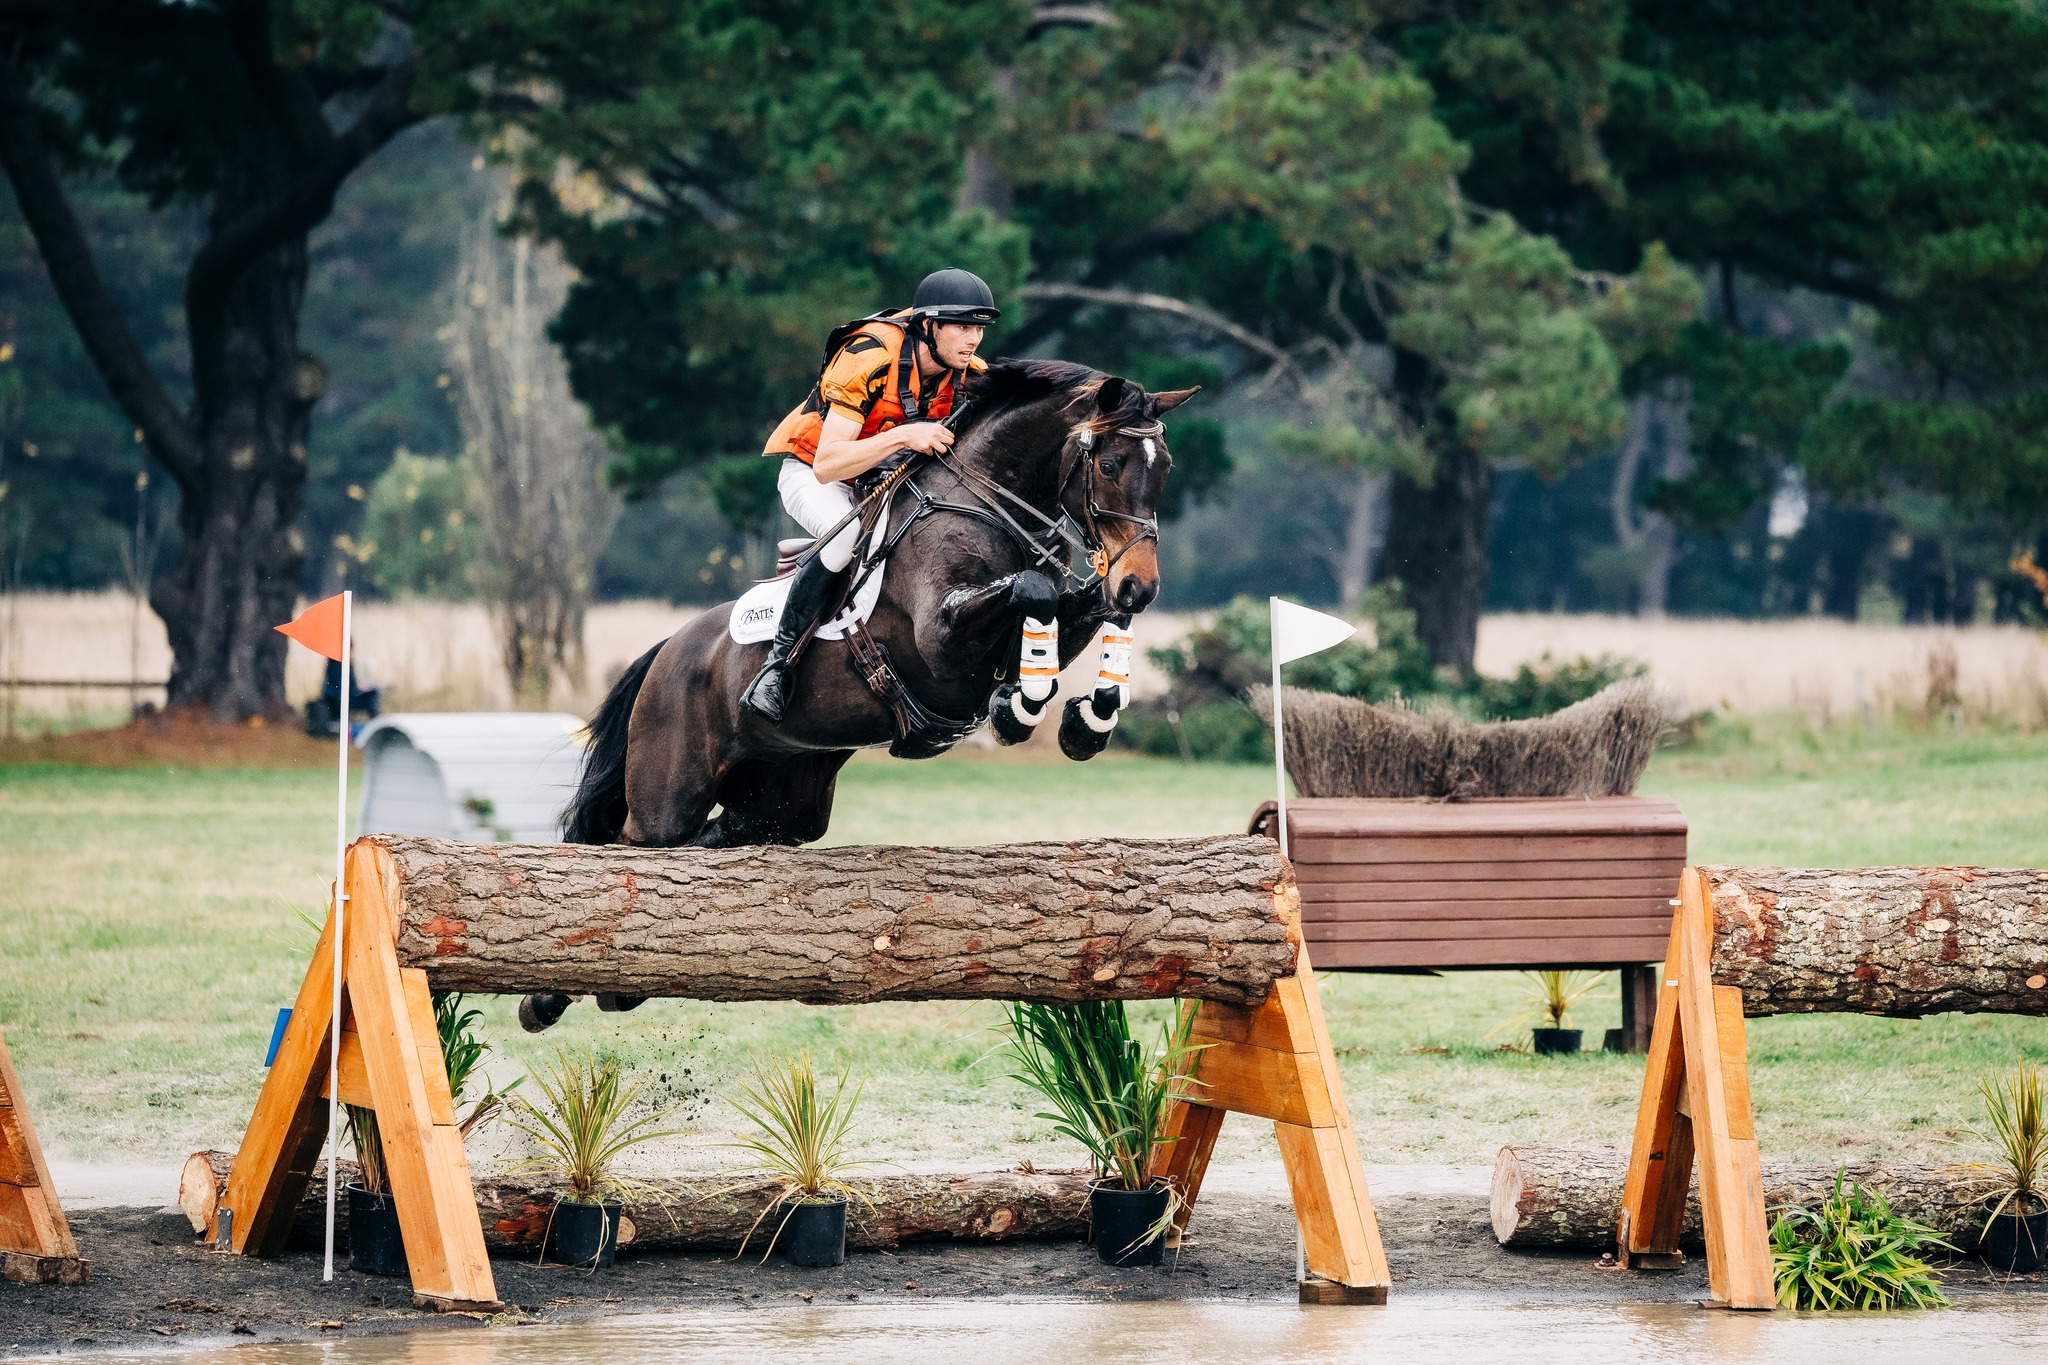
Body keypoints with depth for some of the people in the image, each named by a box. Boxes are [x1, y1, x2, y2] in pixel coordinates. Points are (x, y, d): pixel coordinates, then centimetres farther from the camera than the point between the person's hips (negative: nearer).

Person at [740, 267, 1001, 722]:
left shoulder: (969, 374, -12)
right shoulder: (869, 359, -32)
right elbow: (827, 465, -36)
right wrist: (903, 435, -47)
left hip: (885, 475, 7)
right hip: (810, 470, -7)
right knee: (850, 532, -37)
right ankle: (777, 661, -26)